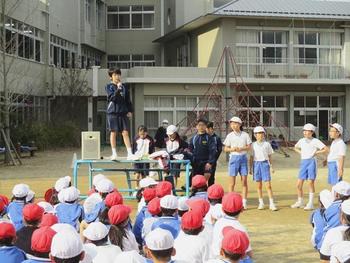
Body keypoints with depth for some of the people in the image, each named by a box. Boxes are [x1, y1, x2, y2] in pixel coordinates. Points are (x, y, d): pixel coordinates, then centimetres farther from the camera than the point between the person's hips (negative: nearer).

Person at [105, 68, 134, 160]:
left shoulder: (124, 87, 10)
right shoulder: (109, 87, 1)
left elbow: (128, 100, 14)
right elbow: (112, 97, -14)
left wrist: (130, 111, 5)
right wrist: (118, 89, -26)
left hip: (123, 112, 2)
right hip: (112, 112, -2)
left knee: (125, 132, -1)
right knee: (113, 132, 2)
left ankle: (130, 153, -2)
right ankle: (114, 153, 9)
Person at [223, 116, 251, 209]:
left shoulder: (245, 135, 4)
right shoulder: (230, 136, 3)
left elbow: (249, 147, 3)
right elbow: (225, 149, 3)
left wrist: (241, 148, -14)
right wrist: (232, 149, -16)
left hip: (243, 158, 1)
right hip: (234, 157, -1)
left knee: (244, 180, 0)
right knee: (232, 181, 1)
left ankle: (244, 202, 5)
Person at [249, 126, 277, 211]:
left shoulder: (267, 144, 6)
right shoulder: (253, 145, 7)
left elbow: (269, 156, 9)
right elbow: (251, 157, 9)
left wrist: (271, 167, 4)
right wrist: (250, 168, 6)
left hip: (265, 163, -1)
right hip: (256, 164, 1)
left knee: (268, 185, -7)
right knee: (259, 185, 6)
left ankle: (272, 204, -5)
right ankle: (261, 203, 15)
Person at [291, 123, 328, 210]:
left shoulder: (315, 141, -4)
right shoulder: (301, 141, 11)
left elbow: (326, 149, -9)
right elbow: (295, 147, 31)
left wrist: (316, 153, -10)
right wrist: (300, 152, 12)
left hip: (311, 162, -5)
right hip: (303, 163, 5)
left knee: (311, 183, -3)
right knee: (299, 184, 6)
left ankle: (310, 204, 3)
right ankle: (300, 202, 22)